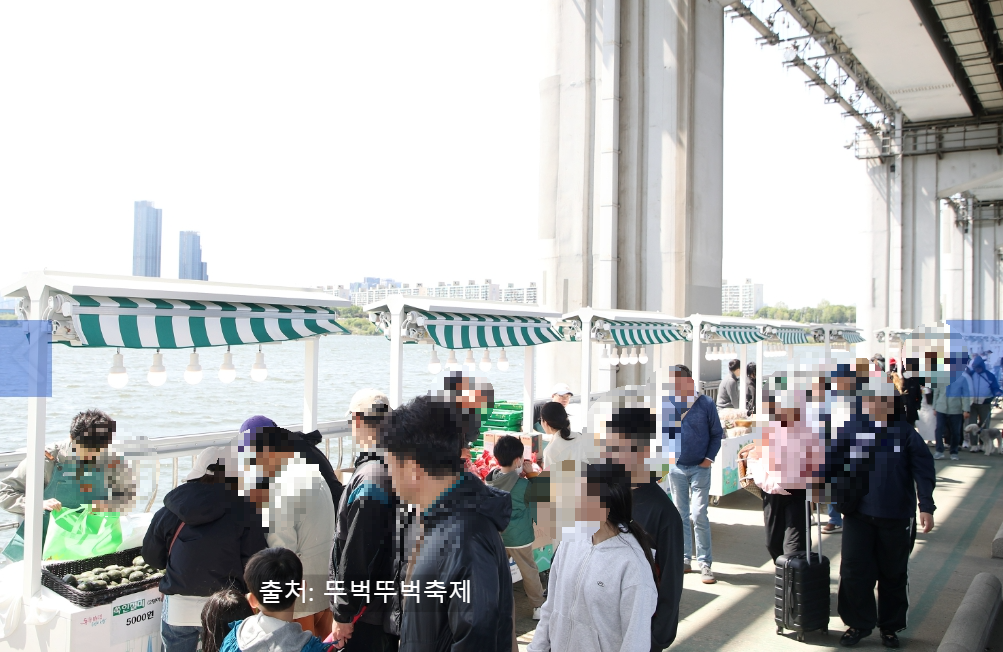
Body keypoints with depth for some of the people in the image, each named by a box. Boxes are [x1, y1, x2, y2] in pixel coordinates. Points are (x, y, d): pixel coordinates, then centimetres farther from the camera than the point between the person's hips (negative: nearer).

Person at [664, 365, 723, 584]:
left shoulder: (706, 404, -6)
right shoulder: (668, 405, 1)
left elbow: (717, 433, 1)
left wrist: (709, 458, -7)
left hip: (700, 468, -3)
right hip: (676, 468, 3)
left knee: (699, 515, -7)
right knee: (680, 515, 9)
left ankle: (705, 564, 1)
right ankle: (684, 560, 19)